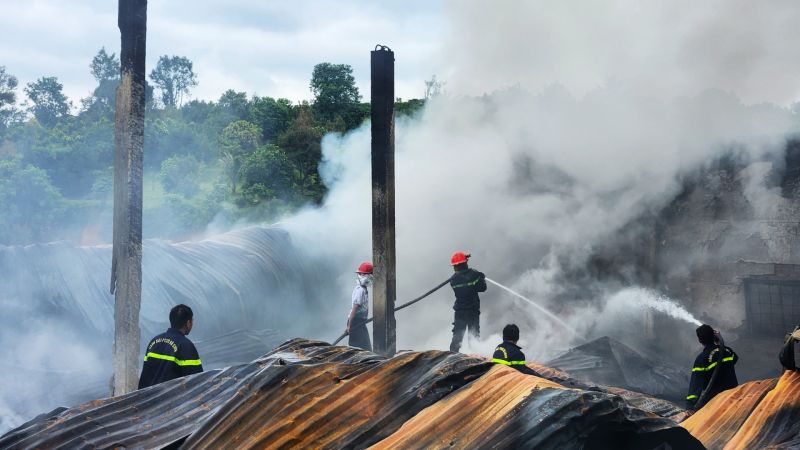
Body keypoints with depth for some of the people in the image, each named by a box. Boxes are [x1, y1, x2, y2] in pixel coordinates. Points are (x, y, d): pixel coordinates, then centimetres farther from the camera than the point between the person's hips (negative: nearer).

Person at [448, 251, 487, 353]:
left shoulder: (453, 280, -6)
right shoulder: (474, 274, -12)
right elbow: (482, 288, -9)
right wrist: (482, 278, 10)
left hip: (460, 311, 1)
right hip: (473, 310, -1)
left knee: (457, 334, 10)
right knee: (474, 333, 10)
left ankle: (453, 352, 5)